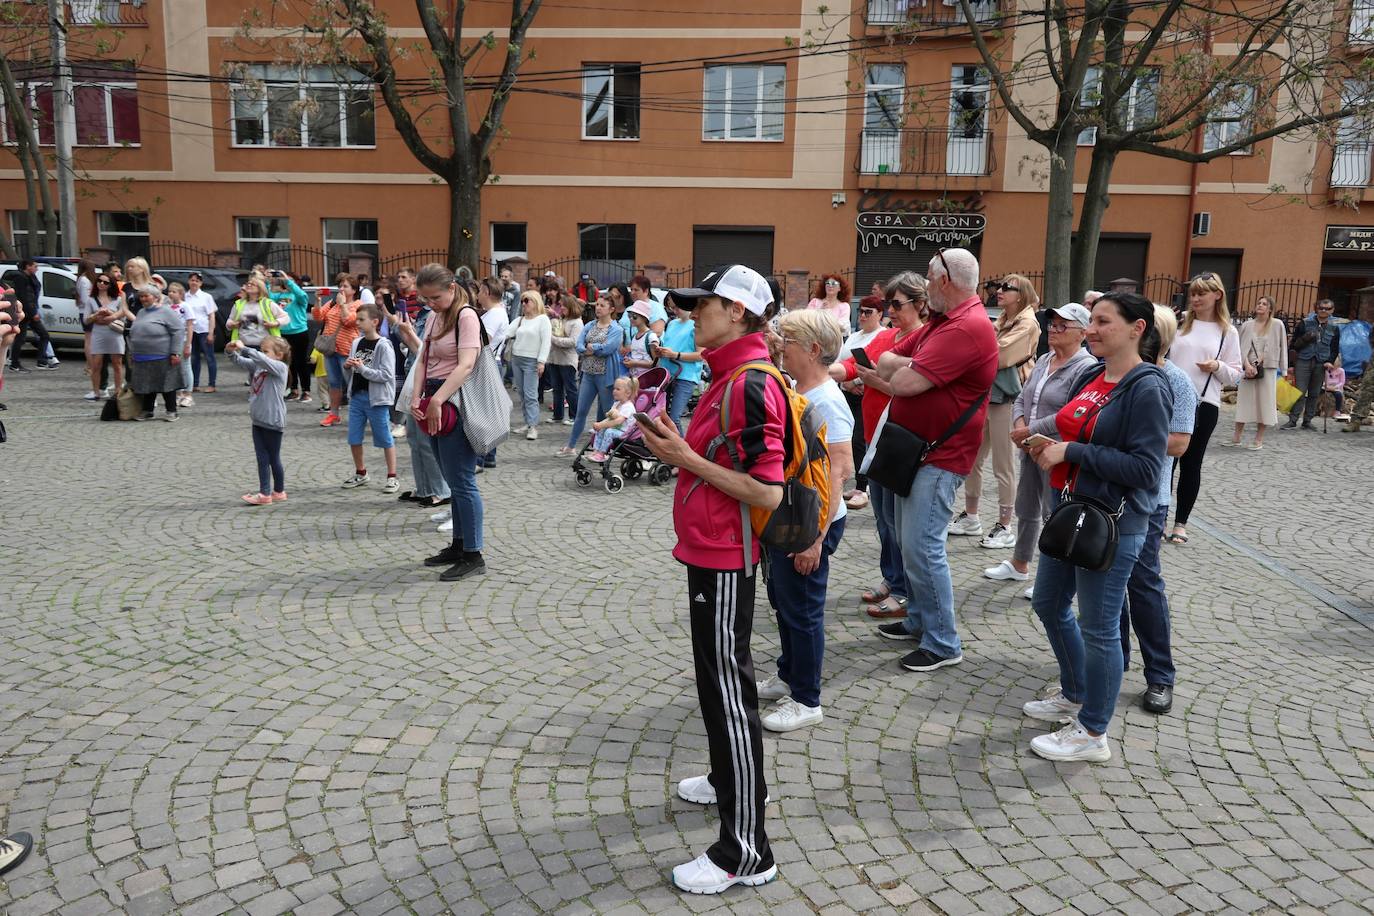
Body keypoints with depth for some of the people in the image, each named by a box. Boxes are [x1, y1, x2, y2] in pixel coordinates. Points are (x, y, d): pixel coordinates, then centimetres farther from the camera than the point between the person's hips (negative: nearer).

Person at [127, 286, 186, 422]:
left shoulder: (165, 311, -6)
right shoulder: (141, 313, 17)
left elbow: (179, 330, -13)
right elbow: (133, 334, 25)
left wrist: (175, 353, -17)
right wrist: (131, 354, 22)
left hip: (162, 358, -7)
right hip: (142, 360, 7)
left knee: (167, 385, 0)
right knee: (147, 385, 12)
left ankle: (171, 411, 9)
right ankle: (147, 411, 22)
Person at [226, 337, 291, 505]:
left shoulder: (279, 367, -11)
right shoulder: (258, 366, 9)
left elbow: (262, 359, -27)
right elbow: (242, 361, 8)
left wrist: (243, 348, -25)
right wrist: (231, 352, -11)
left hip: (273, 421, -7)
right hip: (258, 420, 7)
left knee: (273, 458, 5)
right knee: (262, 458, 7)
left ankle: (279, 491, 18)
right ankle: (264, 493, 11)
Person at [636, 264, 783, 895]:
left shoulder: (751, 385, -20)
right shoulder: (727, 376, 10)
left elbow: (767, 492, -24)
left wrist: (687, 459, -21)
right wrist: (676, 447, 4)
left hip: (724, 560, -10)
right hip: (709, 552, 10)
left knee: (727, 688, -4)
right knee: (718, 677, 23)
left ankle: (745, 851, 6)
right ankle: (730, 781, 43)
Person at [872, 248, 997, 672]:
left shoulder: (968, 328, -21)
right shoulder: (941, 321, 14)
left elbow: (903, 384, -26)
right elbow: (885, 362, 8)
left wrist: (901, 370, -3)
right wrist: (911, 366, -12)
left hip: (941, 456, -10)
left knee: (922, 546, -9)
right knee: (910, 541, 17)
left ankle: (943, 643, 3)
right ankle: (919, 619, 31)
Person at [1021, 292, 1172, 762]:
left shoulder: (1147, 389, -16)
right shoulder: (1091, 379, 8)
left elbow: (1145, 467, -22)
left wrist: (1072, 452, -21)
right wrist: (1050, 445, 1)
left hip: (1113, 524, -9)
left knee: (1098, 626, 2)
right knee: (1049, 604, 20)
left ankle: (1092, 734, 18)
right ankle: (1074, 696, 42)